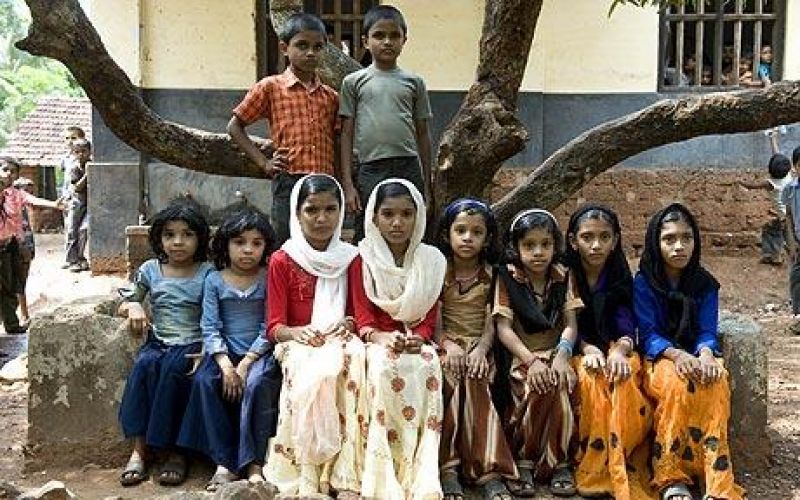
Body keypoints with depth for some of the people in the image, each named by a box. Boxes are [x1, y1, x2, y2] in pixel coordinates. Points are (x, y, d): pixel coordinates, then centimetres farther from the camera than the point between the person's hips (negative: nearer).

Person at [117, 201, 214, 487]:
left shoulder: (207, 274, 0)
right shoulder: (150, 270, 9)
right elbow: (123, 306, 16)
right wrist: (133, 306, -8)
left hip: (191, 344, -3)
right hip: (157, 341, 3)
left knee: (172, 368, -34)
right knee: (144, 364, -30)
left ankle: (174, 450, -22)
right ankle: (139, 449, -26)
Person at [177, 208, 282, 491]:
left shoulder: (269, 280, 0)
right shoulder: (214, 281, 4)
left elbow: (268, 328, -5)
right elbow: (210, 328, -1)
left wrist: (245, 364, -16)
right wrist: (225, 365, -16)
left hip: (258, 353, -2)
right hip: (224, 352, 2)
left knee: (257, 383, -32)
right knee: (203, 380, -26)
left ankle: (253, 464, -24)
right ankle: (225, 463, -23)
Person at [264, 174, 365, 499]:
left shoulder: (352, 259, 8)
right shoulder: (283, 261, 1)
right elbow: (275, 327, -2)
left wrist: (349, 325, -13)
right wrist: (300, 332, -24)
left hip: (340, 342, 1)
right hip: (299, 344, -1)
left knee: (352, 360, -34)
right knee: (313, 374, -36)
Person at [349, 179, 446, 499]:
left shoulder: (431, 260, 6)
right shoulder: (362, 261, 1)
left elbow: (429, 319, 5)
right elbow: (363, 320, -3)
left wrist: (418, 338, -18)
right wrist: (384, 337, -24)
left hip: (416, 342, 2)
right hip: (379, 341, -1)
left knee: (428, 368, -33)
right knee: (386, 368, -36)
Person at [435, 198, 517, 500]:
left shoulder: (492, 275, 9)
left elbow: (491, 324, 2)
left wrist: (480, 349, -19)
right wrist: (448, 346, -22)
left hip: (479, 347, 1)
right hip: (446, 345, 0)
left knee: (474, 381, -32)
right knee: (451, 375, -34)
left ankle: (488, 470, -32)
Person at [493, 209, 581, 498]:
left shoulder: (563, 278, 9)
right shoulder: (507, 279, 1)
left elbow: (570, 323, 0)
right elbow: (503, 328, -7)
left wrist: (562, 355, -20)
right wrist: (531, 361, -21)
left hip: (555, 352, 2)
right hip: (520, 356, -2)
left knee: (560, 384, -31)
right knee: (538, 386, -33)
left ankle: (558, 462, -15)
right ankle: (524, 462, -16)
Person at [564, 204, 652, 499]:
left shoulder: (621, 277, 6)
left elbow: (627, 327, -4)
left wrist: (620, 349, -27)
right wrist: (588, 349, -25)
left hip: (615, 350, 2)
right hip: (579, 353, -2)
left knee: (623, 379, -34)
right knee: (591, 378, -36)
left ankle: (618, 470, -24)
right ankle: (593, 474, -26)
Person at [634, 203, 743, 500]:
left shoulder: (705, 284, 7)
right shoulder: (643, 283, -2)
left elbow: (707, 331, -3)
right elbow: (647, 335, -10)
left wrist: (705, 353, -28)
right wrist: (676, 354, -31)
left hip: (696, 357, 2)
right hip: (658, 360, -2)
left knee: (716, 382, -33)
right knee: (678, 383, -37)